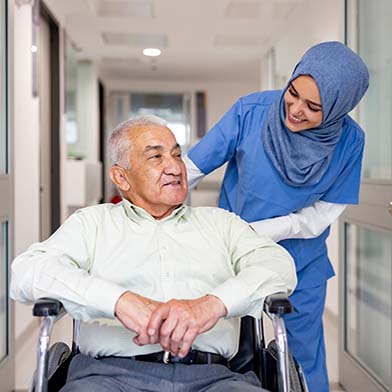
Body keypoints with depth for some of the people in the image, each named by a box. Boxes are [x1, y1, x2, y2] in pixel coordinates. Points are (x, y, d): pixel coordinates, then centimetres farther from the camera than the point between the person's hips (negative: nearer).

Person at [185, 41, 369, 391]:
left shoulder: (348, 140, -16)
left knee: (305, 356, 13)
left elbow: (319, 216, -12)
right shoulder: (251, 111, -19)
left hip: (302, 263, 1)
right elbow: (190, 168, -16)